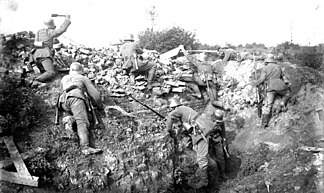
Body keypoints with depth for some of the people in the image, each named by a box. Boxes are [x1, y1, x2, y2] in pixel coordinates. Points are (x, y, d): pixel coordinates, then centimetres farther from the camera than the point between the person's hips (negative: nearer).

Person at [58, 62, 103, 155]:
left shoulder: (64, 78, 38)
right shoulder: (83, 78, 27)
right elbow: (95, 94, 22)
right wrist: (100, 106, 38)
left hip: (63, 103, 5)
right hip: (75, 98, -5)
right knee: (82, 122, -20)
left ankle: (71, 120, -22)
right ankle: (85, 147, -43)